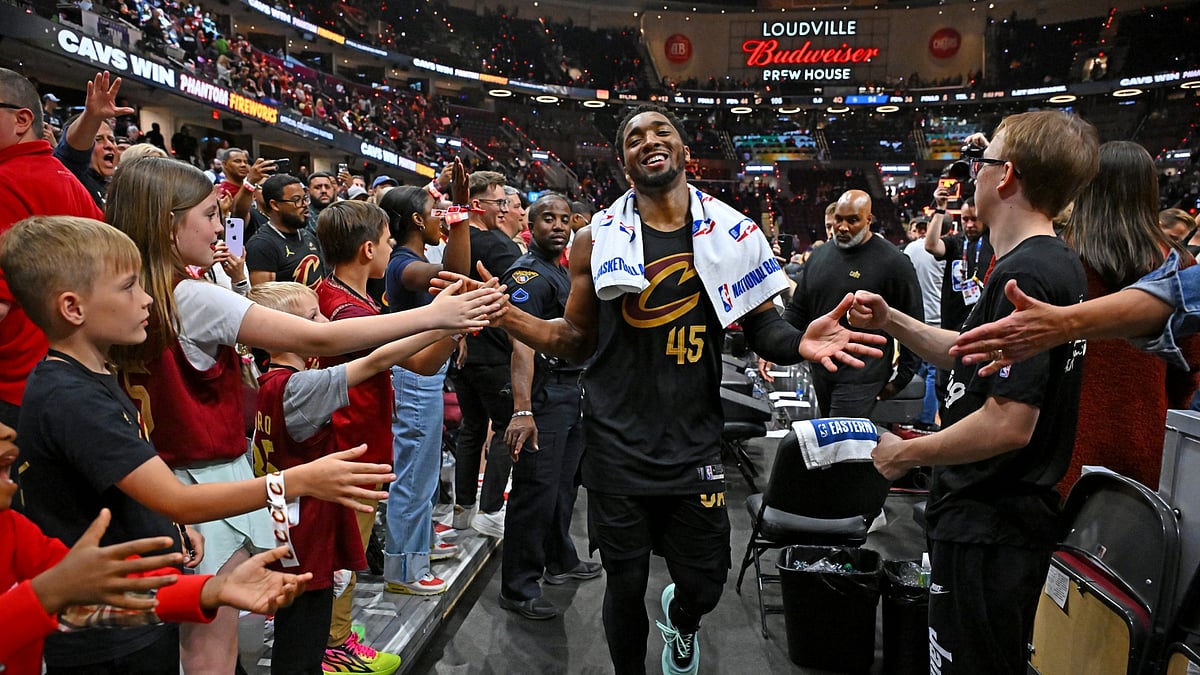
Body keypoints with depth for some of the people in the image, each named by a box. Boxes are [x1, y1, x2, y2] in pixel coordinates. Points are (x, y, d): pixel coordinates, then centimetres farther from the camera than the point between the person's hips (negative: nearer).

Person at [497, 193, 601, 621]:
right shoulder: (528, 274, -14)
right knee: (536, 490, -5)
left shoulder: (561, 272, 17)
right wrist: (522, 410, -36)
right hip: (544, 394, -10)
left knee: (563, 485, 20)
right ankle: (518, 588, 5)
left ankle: (560, 561, 36)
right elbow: (522, 343, -26)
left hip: (572, 392, 10)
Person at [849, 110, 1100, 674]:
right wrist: (892, 321, 9)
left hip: (988, 528, -10)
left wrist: (905, 453, -15)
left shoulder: (1023, 276, -24)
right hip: (1017, 511, 10)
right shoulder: (1058, 264, 9)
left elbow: (1008, 424, -28)